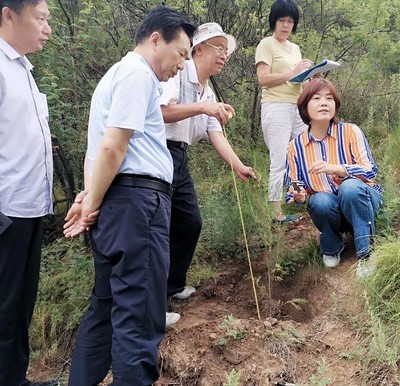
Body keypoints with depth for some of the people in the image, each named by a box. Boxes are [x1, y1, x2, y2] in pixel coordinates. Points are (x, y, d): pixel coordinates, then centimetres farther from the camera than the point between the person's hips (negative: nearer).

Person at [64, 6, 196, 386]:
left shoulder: (117, 73, 25)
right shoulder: (137, 73, -7)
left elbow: (102, 146, 22)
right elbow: (112, 148, -16)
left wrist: (90, 196, 10)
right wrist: (93, 205, -7)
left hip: (118, 203, 10)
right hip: (136, 201, -10)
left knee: (106, 309, 17)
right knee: (139, 318, -6)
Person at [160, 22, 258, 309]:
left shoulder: (209, 94, 17)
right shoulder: (177, 73, -9)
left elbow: (216, 134, 10)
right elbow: (160, 112, -23)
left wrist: (238, 166, -1)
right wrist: (202, 108, -28)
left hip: (180, 158, 10)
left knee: (191, 222, 14)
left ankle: (172, 286, 29)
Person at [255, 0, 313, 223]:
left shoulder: (295, 48, 23)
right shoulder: (266, 44, 1)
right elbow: (263, 79, -10)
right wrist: (292, 73, -13)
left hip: (299, 108, 7)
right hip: (277, 108, -7)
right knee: (280, 162, -8)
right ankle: (278, 212, -2)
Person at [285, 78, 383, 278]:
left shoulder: (350, 132, -10)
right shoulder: (296, 146, -2)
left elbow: (370, 171, -17)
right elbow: (295, 188, 3)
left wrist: (336, 169, -34)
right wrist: (299, 195, -22)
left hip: (360, 200, -1)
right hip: (329, 209, 2)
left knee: (350, 186, -35)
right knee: (320, 200, -33)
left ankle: (366, 254, -22)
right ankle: (331, 247, -2)